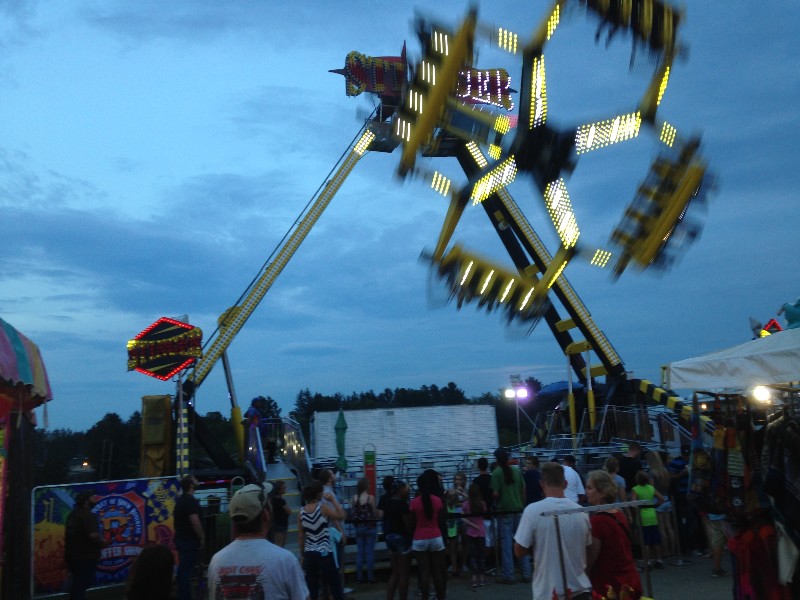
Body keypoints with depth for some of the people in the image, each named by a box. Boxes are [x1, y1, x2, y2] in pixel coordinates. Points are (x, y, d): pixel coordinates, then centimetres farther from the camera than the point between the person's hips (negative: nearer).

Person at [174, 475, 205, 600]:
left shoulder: (180, 499, 12)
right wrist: (202, 538, -15)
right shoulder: (191, 501, -18)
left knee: (183, 569, 15)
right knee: (187, 570, -5)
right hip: (189, 540, -10)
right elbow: (195, 522, -25)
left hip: (181, 538, 10)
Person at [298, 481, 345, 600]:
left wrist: (303, 554, 14)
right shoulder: (323, 508, -12)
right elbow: (341, 516, -13)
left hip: (309, 554, 5)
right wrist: (333, 499, -8)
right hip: (325, 553, -4)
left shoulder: (301, 512, 2)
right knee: (335, 587, 7)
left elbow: (300, 536, 5)